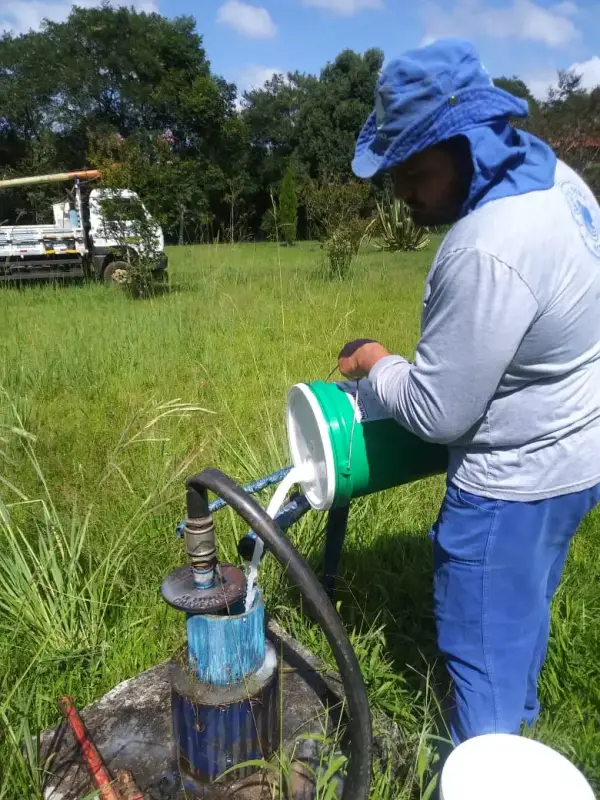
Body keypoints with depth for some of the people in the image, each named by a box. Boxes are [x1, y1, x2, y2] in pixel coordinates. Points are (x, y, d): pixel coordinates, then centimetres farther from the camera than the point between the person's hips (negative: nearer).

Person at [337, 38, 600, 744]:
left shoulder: (486, 254, -33)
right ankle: (518, 720, 56)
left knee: (481, 642, 11)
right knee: (523, 606, 30)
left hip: (518, 476, -10)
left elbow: (435, 412, -26)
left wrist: (374, 363, -8)